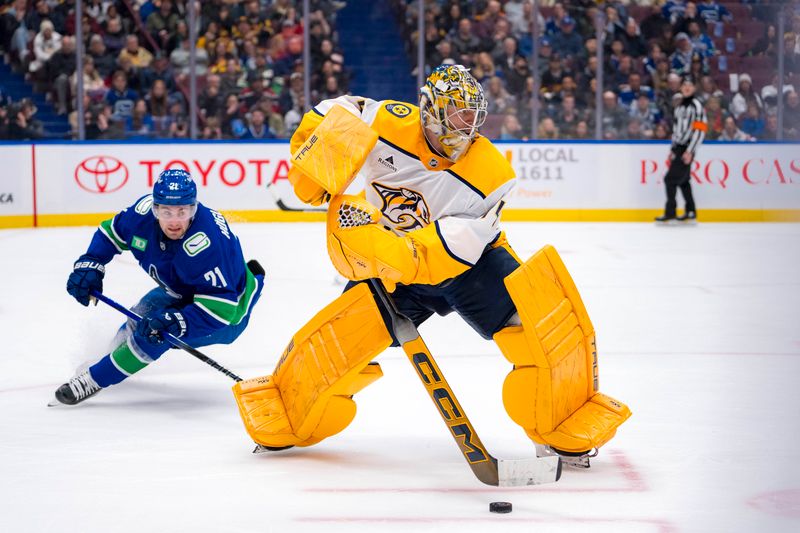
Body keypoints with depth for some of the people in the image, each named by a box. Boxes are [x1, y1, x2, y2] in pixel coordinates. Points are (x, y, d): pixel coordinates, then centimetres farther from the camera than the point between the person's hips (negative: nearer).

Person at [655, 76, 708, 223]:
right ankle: (691, 211, 19)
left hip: (687, 149, -9)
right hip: (678, 147, 9)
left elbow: (700, 130, -16)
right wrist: (673, 149, 19)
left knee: (671, 179, -12)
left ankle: (670, 213, -10)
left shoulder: (696, 105, -10)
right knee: (682, 180, 12)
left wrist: (689, 151, -19)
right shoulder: (679, 106, 18)